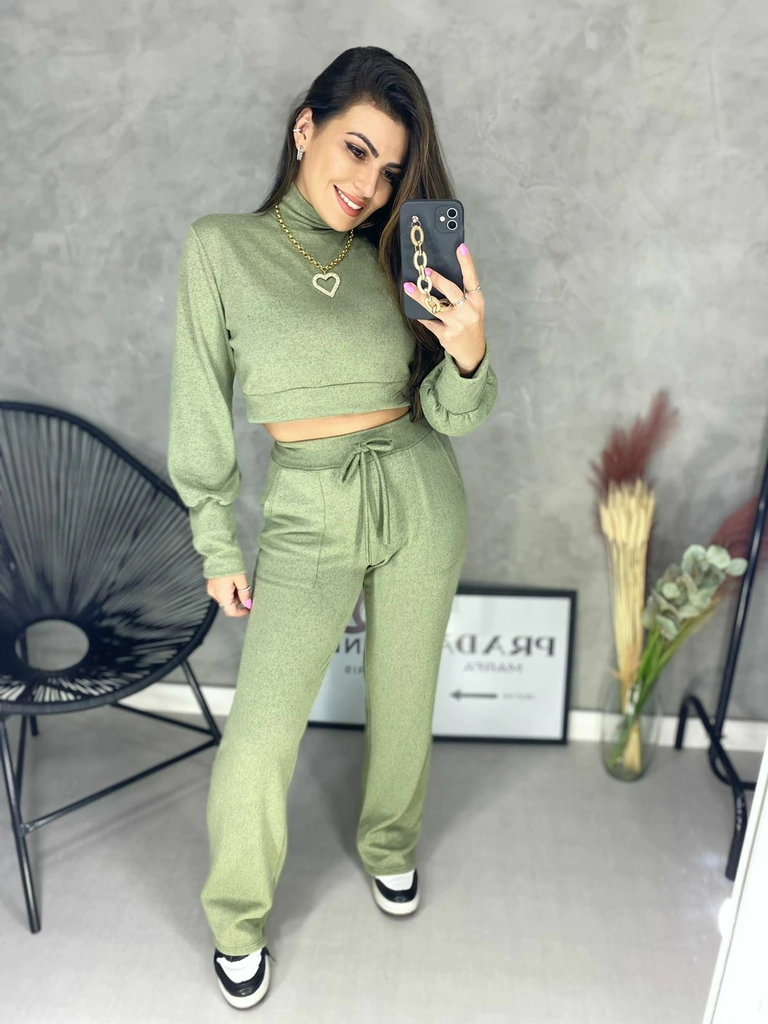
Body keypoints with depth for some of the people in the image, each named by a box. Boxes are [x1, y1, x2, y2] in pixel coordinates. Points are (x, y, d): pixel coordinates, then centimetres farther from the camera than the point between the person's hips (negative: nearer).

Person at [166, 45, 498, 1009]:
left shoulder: (395, 259, 2)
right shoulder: (220, 247, -3)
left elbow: (450, 414, -1)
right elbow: (201, 409, 0)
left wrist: (468, 351, -23)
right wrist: (218, 547, 2)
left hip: (420, 495, 3)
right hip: (307, 513, -2)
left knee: (403, 700, 17)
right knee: (257, 740, -2)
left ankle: (389, 845, 48)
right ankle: (236, 920, 29)